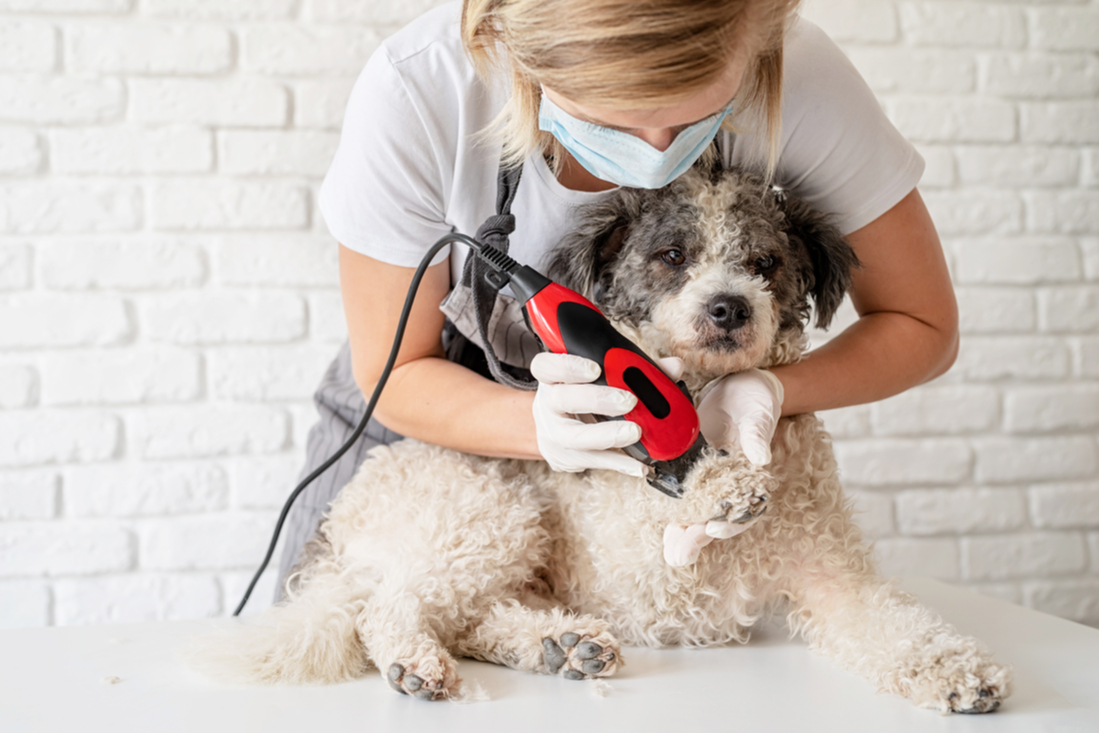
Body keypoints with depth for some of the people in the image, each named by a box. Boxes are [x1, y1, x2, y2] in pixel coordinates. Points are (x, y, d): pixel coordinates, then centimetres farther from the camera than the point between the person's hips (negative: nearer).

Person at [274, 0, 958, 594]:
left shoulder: (799, 78, -34)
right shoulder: (414, 92, -36)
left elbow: (923, 327, -20)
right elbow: (395, 377, -22)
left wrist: (771, 389, -40)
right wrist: (539, 424, -43)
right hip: (455, 395, 0)